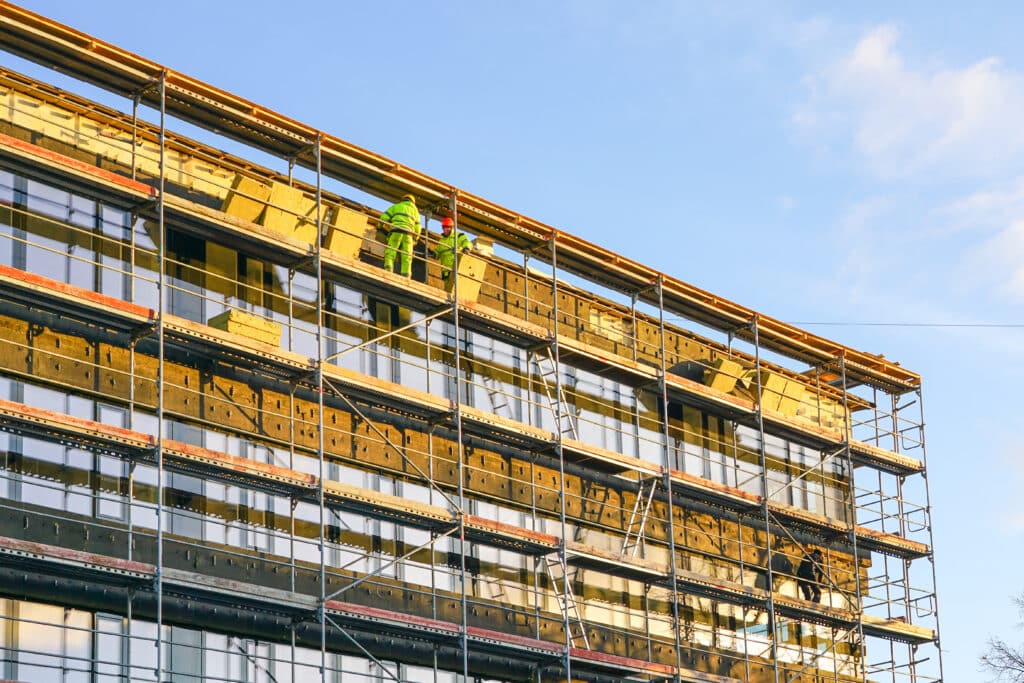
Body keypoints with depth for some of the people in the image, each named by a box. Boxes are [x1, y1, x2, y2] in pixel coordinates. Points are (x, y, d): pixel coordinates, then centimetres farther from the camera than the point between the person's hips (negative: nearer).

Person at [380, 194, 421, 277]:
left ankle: (388, 268, -31)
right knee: (406, 257, -4)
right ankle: (405, 276, -20)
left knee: (390, 253, -7)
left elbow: (384, 217, 11)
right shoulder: (414, 210, 27)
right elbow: (417, 227, 21)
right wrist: (415, 239, 33)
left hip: (396, 232, -1)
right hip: (408, 234, 1)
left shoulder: (396, 206, 23)